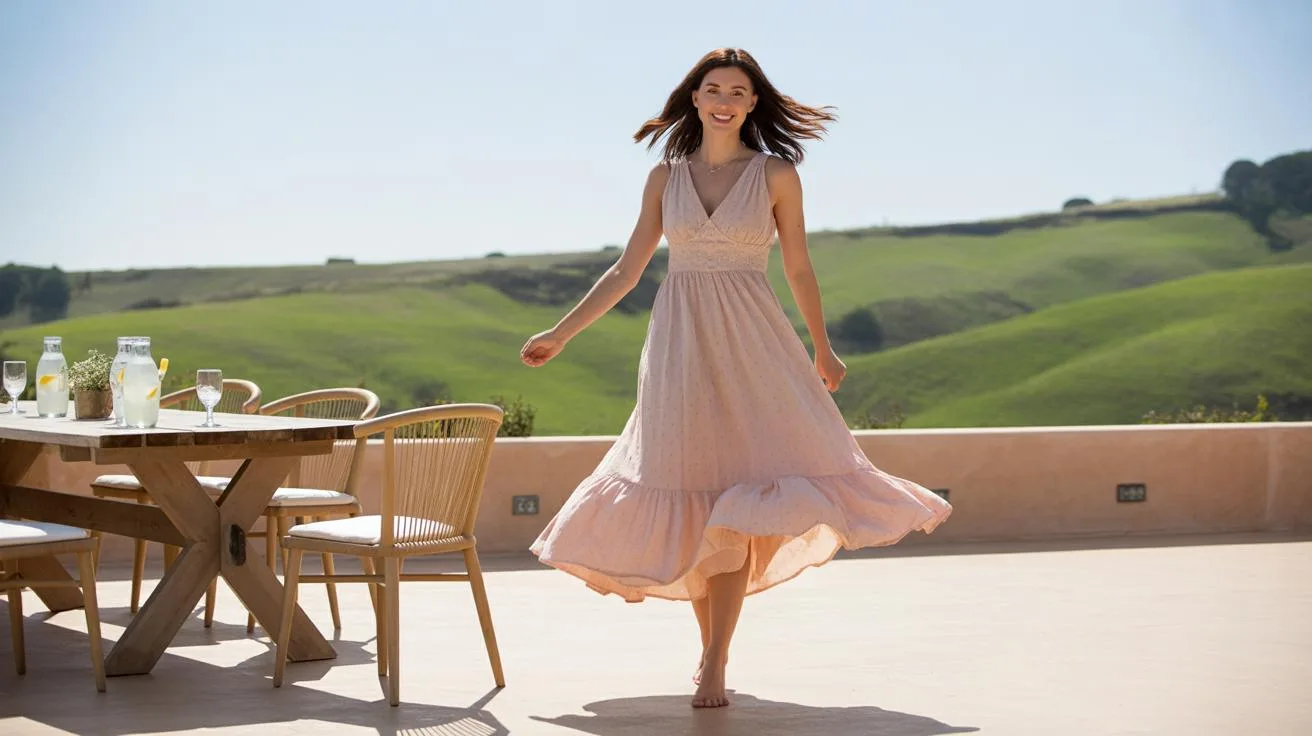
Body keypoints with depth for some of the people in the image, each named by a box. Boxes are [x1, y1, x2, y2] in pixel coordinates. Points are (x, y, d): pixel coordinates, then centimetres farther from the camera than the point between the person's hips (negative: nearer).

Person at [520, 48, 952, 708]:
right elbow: (627, 271, 11)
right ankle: (711, 651, 15)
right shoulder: (666, 176, 8)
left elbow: (798, 268, 11)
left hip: (750, 345, -2)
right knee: (690, 506, 2)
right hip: (679, 344, 2)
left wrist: (823, 351, 19)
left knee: (735, 503, -11)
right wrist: (560, 334, 9)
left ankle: (715, 666, -9)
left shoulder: (777, 174, 2)